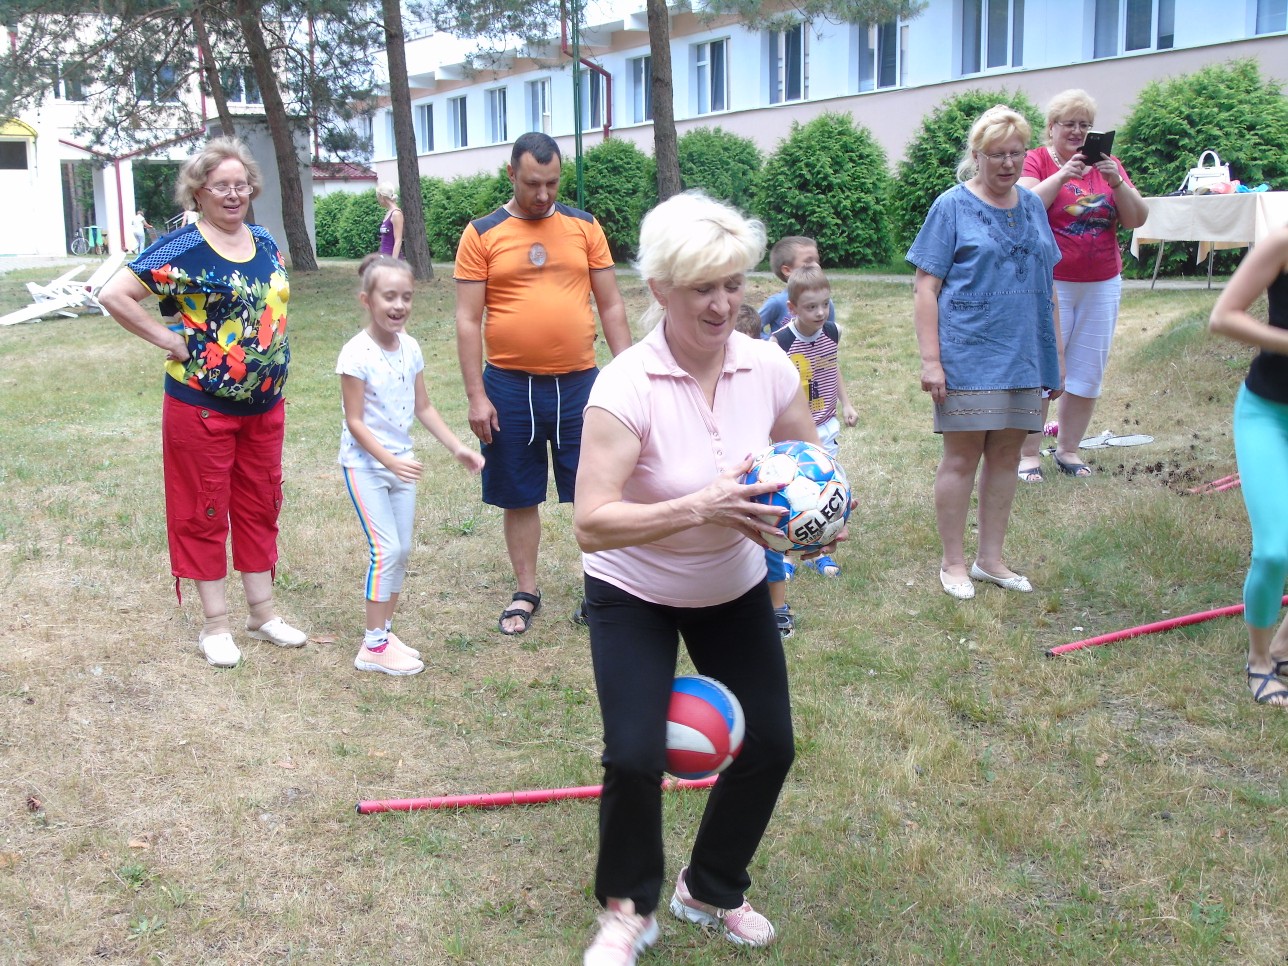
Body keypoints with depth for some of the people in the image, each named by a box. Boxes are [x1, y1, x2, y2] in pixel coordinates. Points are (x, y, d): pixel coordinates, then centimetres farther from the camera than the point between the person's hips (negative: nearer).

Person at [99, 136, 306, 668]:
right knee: (204, 511, 5)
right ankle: (216, 624, 16)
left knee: (260, 505, 14)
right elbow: (114, 294, -19)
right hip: (201, 404, -6)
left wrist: (273, 371, 10)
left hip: (265, 404, 6)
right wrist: (169, 339, -17)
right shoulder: (183, 247, -13)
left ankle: (262, 612, 27)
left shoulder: (265, 244, 7)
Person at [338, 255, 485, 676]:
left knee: (402, 550, 9)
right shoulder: (357, 354, -18)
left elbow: (423, 408, 10)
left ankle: (385, 631, 23)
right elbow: (355, 423, -17)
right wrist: (389, 461, -25)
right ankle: (373, 647, 0)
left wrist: (456, 447, 4)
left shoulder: (411, 348, 2)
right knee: (386, 550, -10)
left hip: (400, 462, 7)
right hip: (365, 464, -7)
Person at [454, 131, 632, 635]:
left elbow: (611, 306, 6)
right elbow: (468, 319, -3)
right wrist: (476, 395, -8)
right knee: (519, 496, 10)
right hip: (510, 386, -1)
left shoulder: (584, 227, 4)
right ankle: (526, 593, 25)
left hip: (578, 382, 1)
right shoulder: (482, 234, -1)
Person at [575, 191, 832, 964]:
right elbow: (591, 523, -35)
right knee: (635, 756, -14)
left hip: (734, 589, 5)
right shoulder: (626, 386, -29)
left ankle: (713, 892, 32)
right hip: (634, 595, -4)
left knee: (769, 745, 5)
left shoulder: (769, 367, -15)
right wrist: (700, 507, -44)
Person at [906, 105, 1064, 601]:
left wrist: (1056, 355, 16)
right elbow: (926, 286, -8)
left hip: (1025, 356, 6)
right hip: (968, 355, -5)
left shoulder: (1032, 205, 12)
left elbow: (1044, 285, 18)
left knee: (1006, 455, 10)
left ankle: (990, 558, 22)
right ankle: (953, 562, 14)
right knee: (963, 456, 0)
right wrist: (930, 359, -15)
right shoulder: (953, 206, -4)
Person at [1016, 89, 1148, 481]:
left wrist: (1116, 181, -12)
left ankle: (1068, 449, 18)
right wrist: (1063, 175, -23)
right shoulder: (1037, 161, -1)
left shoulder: (1107, 164, 11)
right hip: (1050, 283, -5)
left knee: (1088, 371, 7)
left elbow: (1137, 219, 3)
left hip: (1102, 283, 5)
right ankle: (1028, 454, 0)